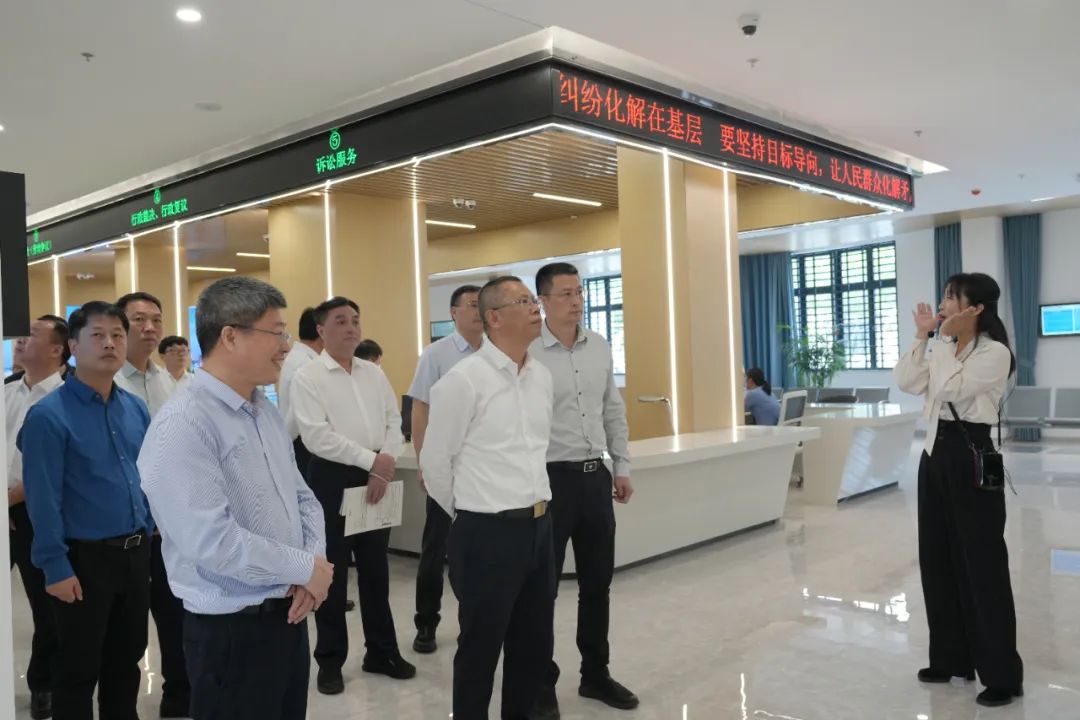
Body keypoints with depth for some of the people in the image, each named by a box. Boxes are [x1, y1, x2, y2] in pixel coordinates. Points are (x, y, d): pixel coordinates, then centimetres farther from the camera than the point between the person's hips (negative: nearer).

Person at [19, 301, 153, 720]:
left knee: (127, 659, 20)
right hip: (86, 559, -5)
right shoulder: (49, 415, -14)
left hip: (136, 554, 6)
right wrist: (56, 567, -16)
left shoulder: (136, 409, 4)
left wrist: (147, 532, 10)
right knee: (78, 669, 11)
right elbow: (43, 500, -16)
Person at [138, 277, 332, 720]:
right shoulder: (183, 425, -21)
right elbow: (212, 541, -27)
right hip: (231, 630, -8)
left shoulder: (266, 412, 8)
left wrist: (314, 560, -6)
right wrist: (306, 568, -16)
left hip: (288, 615, 8)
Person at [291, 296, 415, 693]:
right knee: (332, 570, 7)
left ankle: (382, 651, 29)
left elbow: (394, 421, 7)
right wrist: (372, 460, -18)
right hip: (331, 478, -4)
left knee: (376, 568, 14)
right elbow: (318, 437, -16)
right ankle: (330, 661, 23)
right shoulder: (307, 377, -7)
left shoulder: (374, 373, 9)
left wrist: (385, 467, -9)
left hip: (377, 477, 5)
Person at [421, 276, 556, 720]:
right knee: (480, 647, 9)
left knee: (534, 644, 17)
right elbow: (435, 461, -6)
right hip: (488, 533, -7)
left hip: (539, 528, 7)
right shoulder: (464, 379, -14)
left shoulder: (542, 376, 7)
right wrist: (470, 514, 6)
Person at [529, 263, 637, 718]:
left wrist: (622, 466, 13)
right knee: (543, 586, 6)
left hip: (596, 475, 6)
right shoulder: (527, 353, -12)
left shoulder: (599, 347, 7)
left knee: (597, 581, 15)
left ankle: (595, 674, 32)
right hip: (551, 478, -6)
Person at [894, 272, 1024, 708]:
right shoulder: (944, 346, 13)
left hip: (971, 456, -8)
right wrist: (922, 337, -1)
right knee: (937, 560, 12)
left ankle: (1003, 674, 10)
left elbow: (951, 388, -22)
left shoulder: (995, 352, -10)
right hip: (936, 453, 8)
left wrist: (944, 340, -15)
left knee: (983, 565, -2)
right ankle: (952, 658, 26)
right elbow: (906, 383, 4)